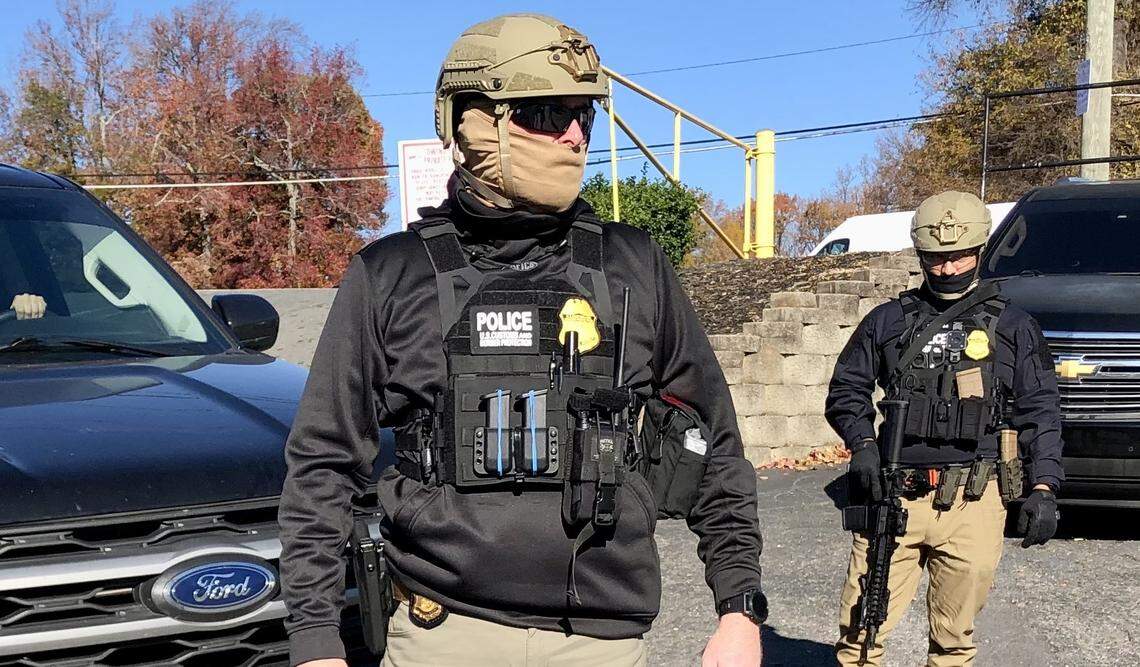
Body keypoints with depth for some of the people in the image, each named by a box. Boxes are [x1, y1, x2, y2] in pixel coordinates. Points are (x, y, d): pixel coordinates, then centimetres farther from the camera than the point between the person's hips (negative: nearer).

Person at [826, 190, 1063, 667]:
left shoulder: (1014, 327, 10)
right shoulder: (888, 320, 11)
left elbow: (1039, 413, 8)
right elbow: (846, 390, 15)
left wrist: (1044, 488, -3)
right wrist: (862, 443, -4)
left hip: (973, 503, 0)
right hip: (894, 498, 1)